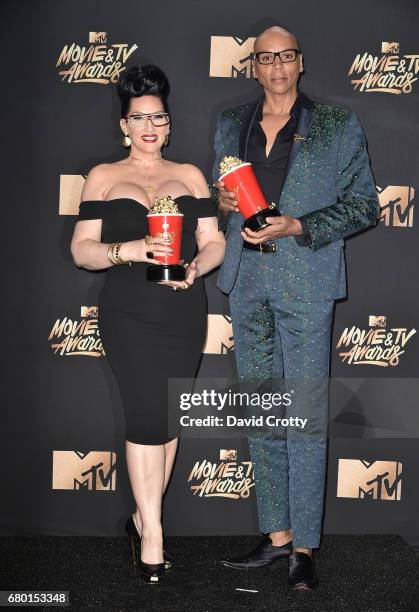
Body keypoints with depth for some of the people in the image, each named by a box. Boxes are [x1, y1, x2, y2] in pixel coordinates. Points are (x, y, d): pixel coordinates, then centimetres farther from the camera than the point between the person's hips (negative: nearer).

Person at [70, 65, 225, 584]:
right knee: (147, 413, -11)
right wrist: (129, 250, -16)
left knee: (167, 417, 5)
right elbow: (81, 249, 2)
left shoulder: (189, 175, 14)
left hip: (185, 313, 3)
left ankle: (144, 517, 22)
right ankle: (153, 535, -2)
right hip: (129, 315, -2)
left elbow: (214, 243, 9)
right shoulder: (103, 176, 9)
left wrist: (195, 268, -12)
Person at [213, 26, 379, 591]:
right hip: (247, 281, 5)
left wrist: (297, 227, -13)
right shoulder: (230, 125, 14)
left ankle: (304, 547, 7)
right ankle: (277, 535, 22)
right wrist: (223, 203, -1)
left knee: (305, 417, -4)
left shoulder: (337, 127, 1)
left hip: (304, 282, -4)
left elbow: (364, 206, -1)